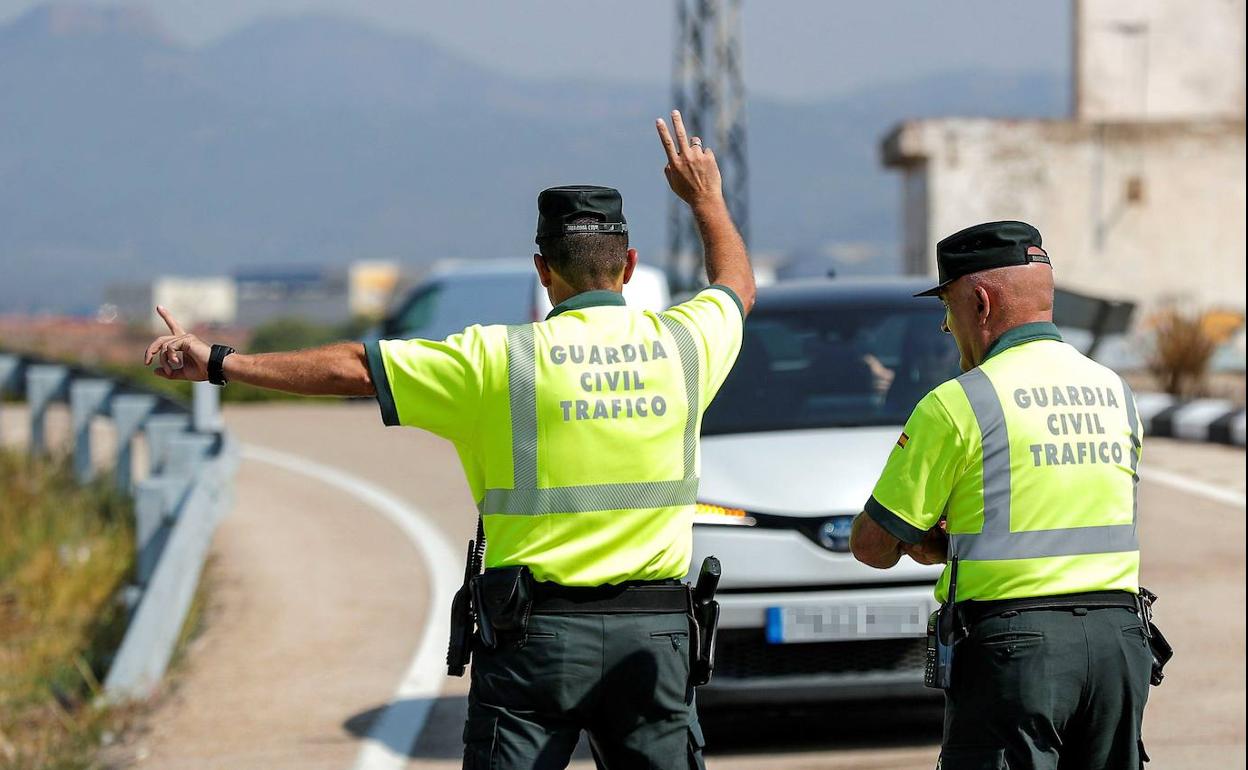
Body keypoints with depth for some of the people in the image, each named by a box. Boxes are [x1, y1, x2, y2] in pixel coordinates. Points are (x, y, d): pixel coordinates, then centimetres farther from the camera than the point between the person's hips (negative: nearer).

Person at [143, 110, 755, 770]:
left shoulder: (500, 359, -6)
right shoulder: (682, 344, 3)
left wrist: (218, 363, 5)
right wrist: (706, 197, 44)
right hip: (654, 634, 2)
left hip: (536, 631, -2)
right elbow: (737, 285, 27)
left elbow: (352, 368, -3)